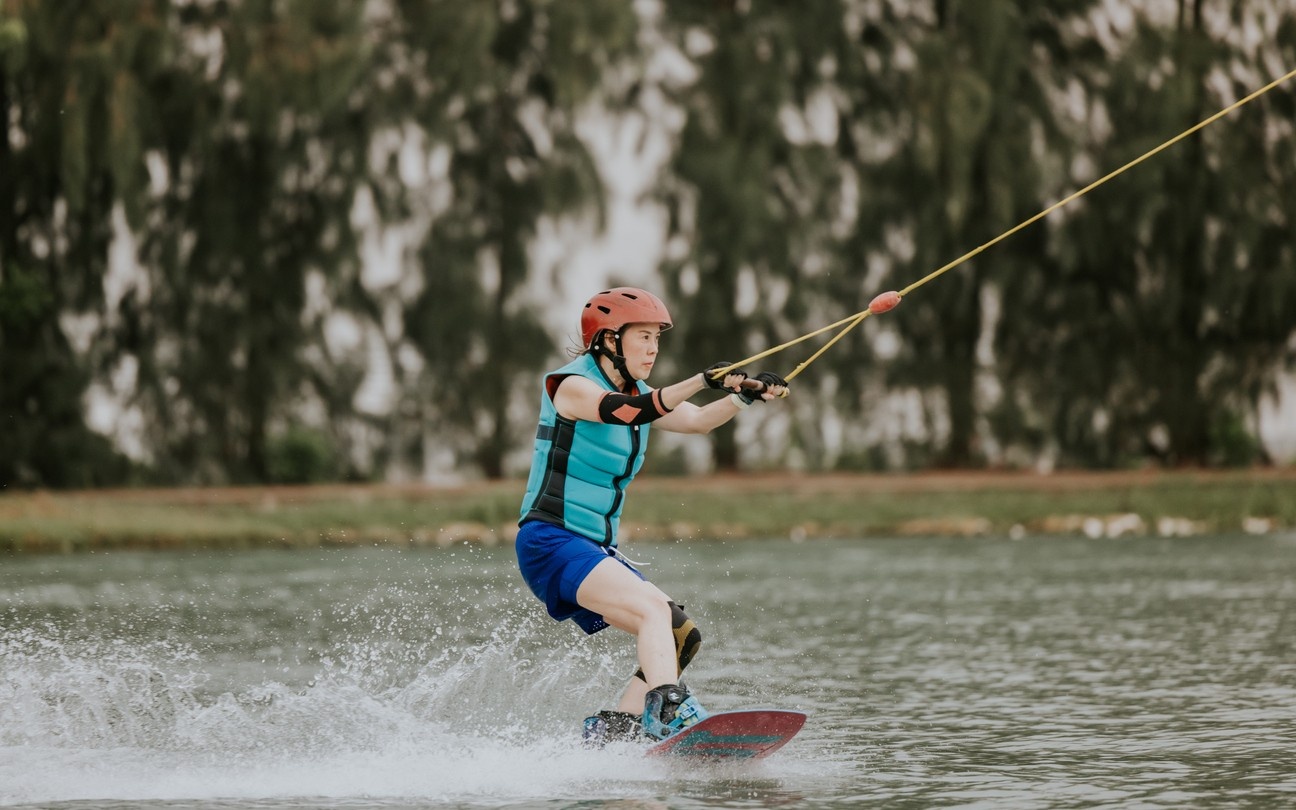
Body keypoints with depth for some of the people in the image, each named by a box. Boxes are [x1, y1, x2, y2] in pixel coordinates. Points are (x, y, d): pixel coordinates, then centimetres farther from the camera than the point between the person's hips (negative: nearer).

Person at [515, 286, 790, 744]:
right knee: (653, 609, -28)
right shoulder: (571, 385, -10)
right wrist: (701, 382, -38)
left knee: (681, 636, 3)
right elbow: (624, 411, -29)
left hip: (595, 551, 9)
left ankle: (613, 728, 2)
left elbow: (696, 421, 3)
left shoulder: (638, 393, 16)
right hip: (550, 541, -9)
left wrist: (744, 395, -15)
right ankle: (668, 710, -43)